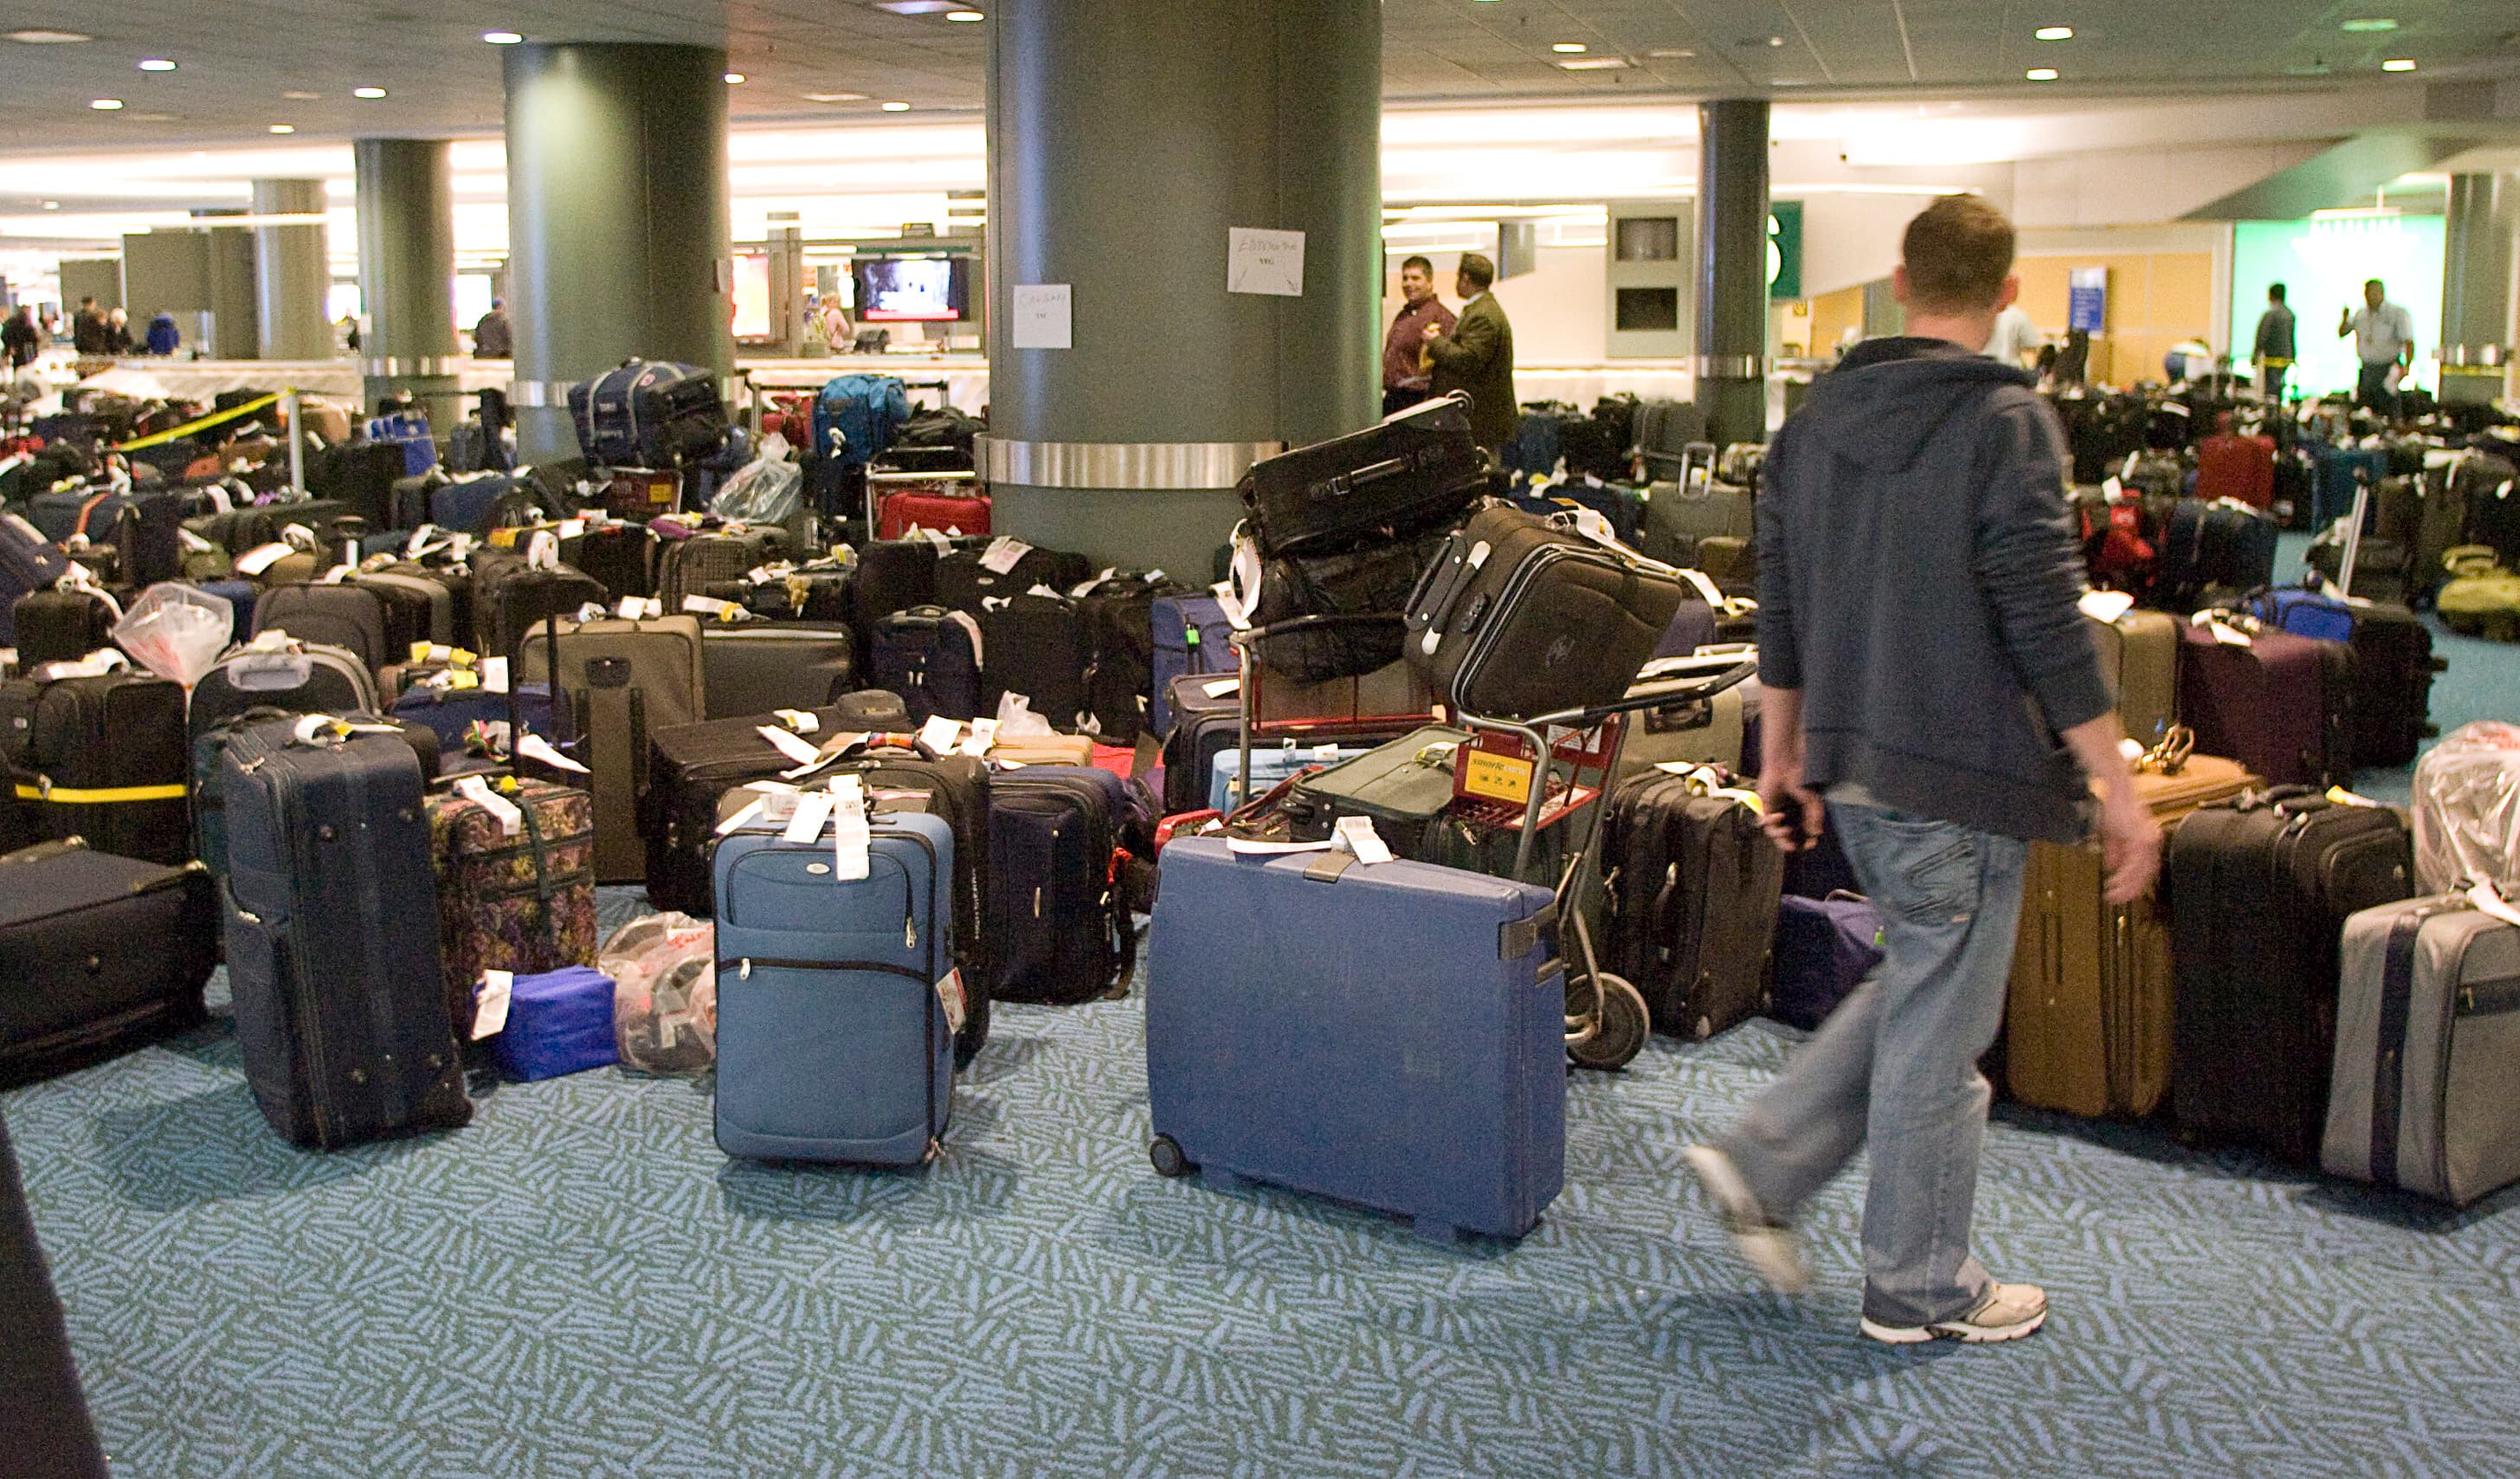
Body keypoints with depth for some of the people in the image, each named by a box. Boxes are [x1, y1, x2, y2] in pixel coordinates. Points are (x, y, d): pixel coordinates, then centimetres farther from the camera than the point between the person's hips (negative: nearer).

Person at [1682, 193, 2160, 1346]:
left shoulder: (1818, 418, 7)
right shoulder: (2004, 420, -14)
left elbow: (1780, 609, 11)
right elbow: (2047, 623, -17)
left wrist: (1782, 757, 20)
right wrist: (2122, 794, -10)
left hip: (1851, 773, 7)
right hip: (1959, 782, -7)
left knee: (1916, 987, 23)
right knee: (1938, 1032, 5)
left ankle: (1761, 1162, 17)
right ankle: (1919, 1289, 19)